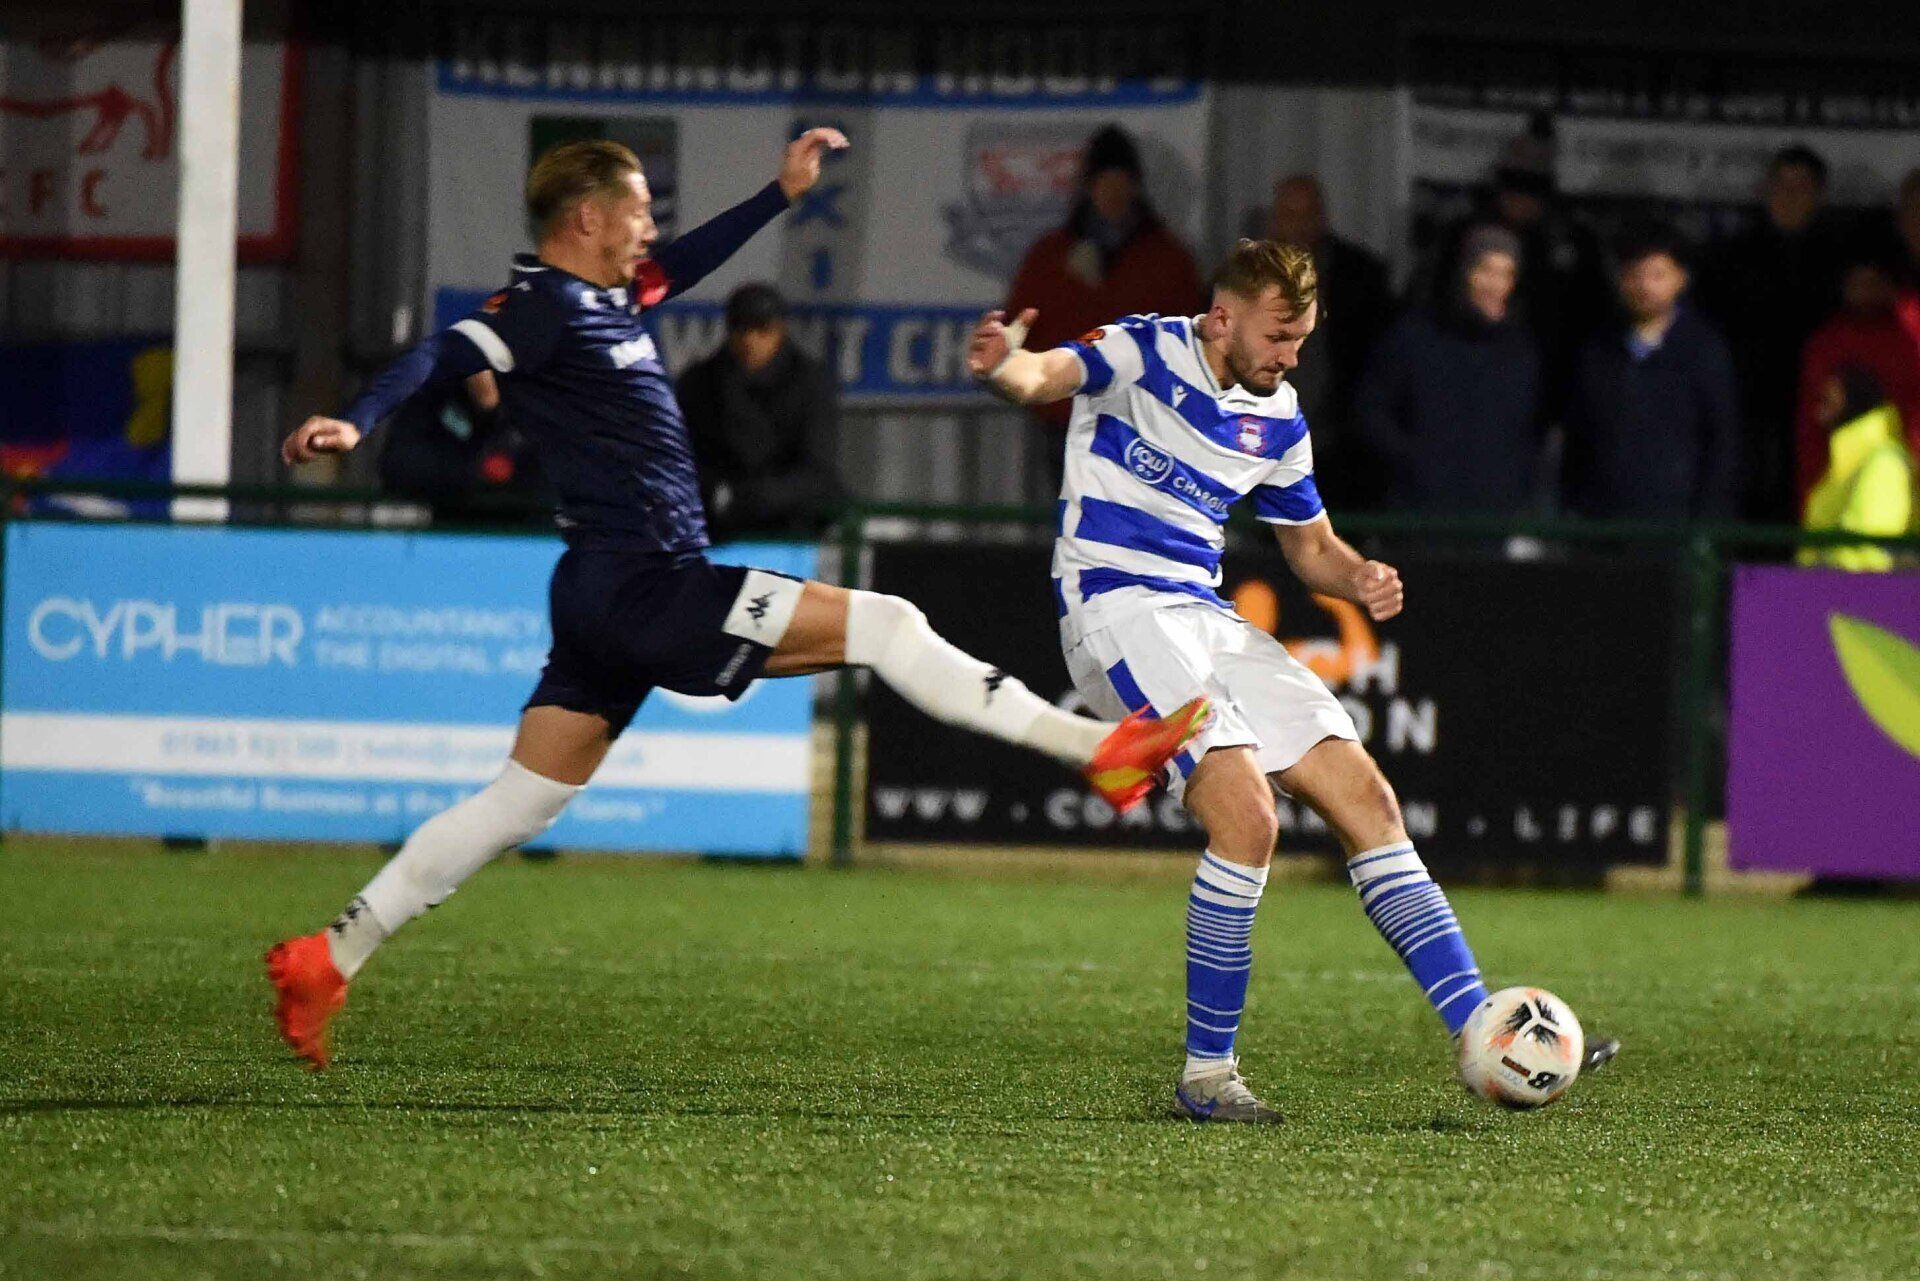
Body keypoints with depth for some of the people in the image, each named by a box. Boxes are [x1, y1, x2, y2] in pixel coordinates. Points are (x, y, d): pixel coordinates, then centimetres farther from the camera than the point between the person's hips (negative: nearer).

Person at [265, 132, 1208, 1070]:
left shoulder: (608, 295, 16)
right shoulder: (545, 306, -12)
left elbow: (687, 261, 34)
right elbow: (442, 357, -25)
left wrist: (784, 192, 35)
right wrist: (354, 424, -42)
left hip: (610, 600, 11)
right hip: (643, 593, -11)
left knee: (517, 807, 10)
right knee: (882, 624, -9)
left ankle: (325, 961, 8)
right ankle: (1099, 748, -7)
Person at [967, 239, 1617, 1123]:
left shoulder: (1276, 420, 14)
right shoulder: (1143, 355, -7)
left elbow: (1312, 547, 26)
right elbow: (1048, 376, -27)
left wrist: (1360, 580, 2)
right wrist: (1002, 367, -52)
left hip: (1206, 618, 8)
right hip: (1117, 609, -8)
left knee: (1366, 800, 1)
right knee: (1248, 814, -24)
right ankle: (1206, 1075, -13)